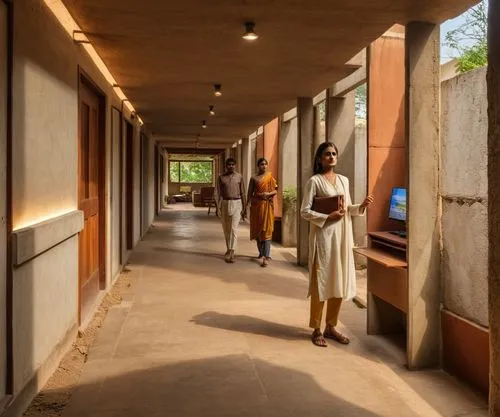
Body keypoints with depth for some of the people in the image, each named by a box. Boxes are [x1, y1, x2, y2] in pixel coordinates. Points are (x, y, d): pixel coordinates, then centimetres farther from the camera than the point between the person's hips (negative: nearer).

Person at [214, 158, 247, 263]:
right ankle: (229, 249, 27)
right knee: (226, 229, 11)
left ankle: (231, 253, -16)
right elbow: (217, 193, 1)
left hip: (236, 204, -2)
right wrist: (217, 207, -8)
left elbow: (243, 193, 3)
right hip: (224, 204, 2)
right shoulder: (221, 177, 4)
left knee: (234, 228, -12)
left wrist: (244, 208, 1)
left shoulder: (239, 177, 1)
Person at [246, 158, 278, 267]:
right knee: (257, 229, 8)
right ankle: (261, 253, 23)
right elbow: (250, 193, 4)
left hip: (267, 206, -2)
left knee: (266, 230, -8)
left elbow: (276, 190, 5)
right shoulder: (254, 178, 4)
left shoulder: (270, 177, 4)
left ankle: (266, 257, -14)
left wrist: (269, 194, -15)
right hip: (256, 205, 2)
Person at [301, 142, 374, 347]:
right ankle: (316, 329, 9)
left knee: (340, 282, 8)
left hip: (343, 235, 6)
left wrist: (362, 206, -2)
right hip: (323, 235, -6)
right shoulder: (314, 181, -5)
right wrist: (327, 217, -20)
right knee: (321, 282, -2)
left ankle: (331, 327, 20)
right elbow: (305, 211, -9)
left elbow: (348, 208, 16)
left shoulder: (344, 180, 13)